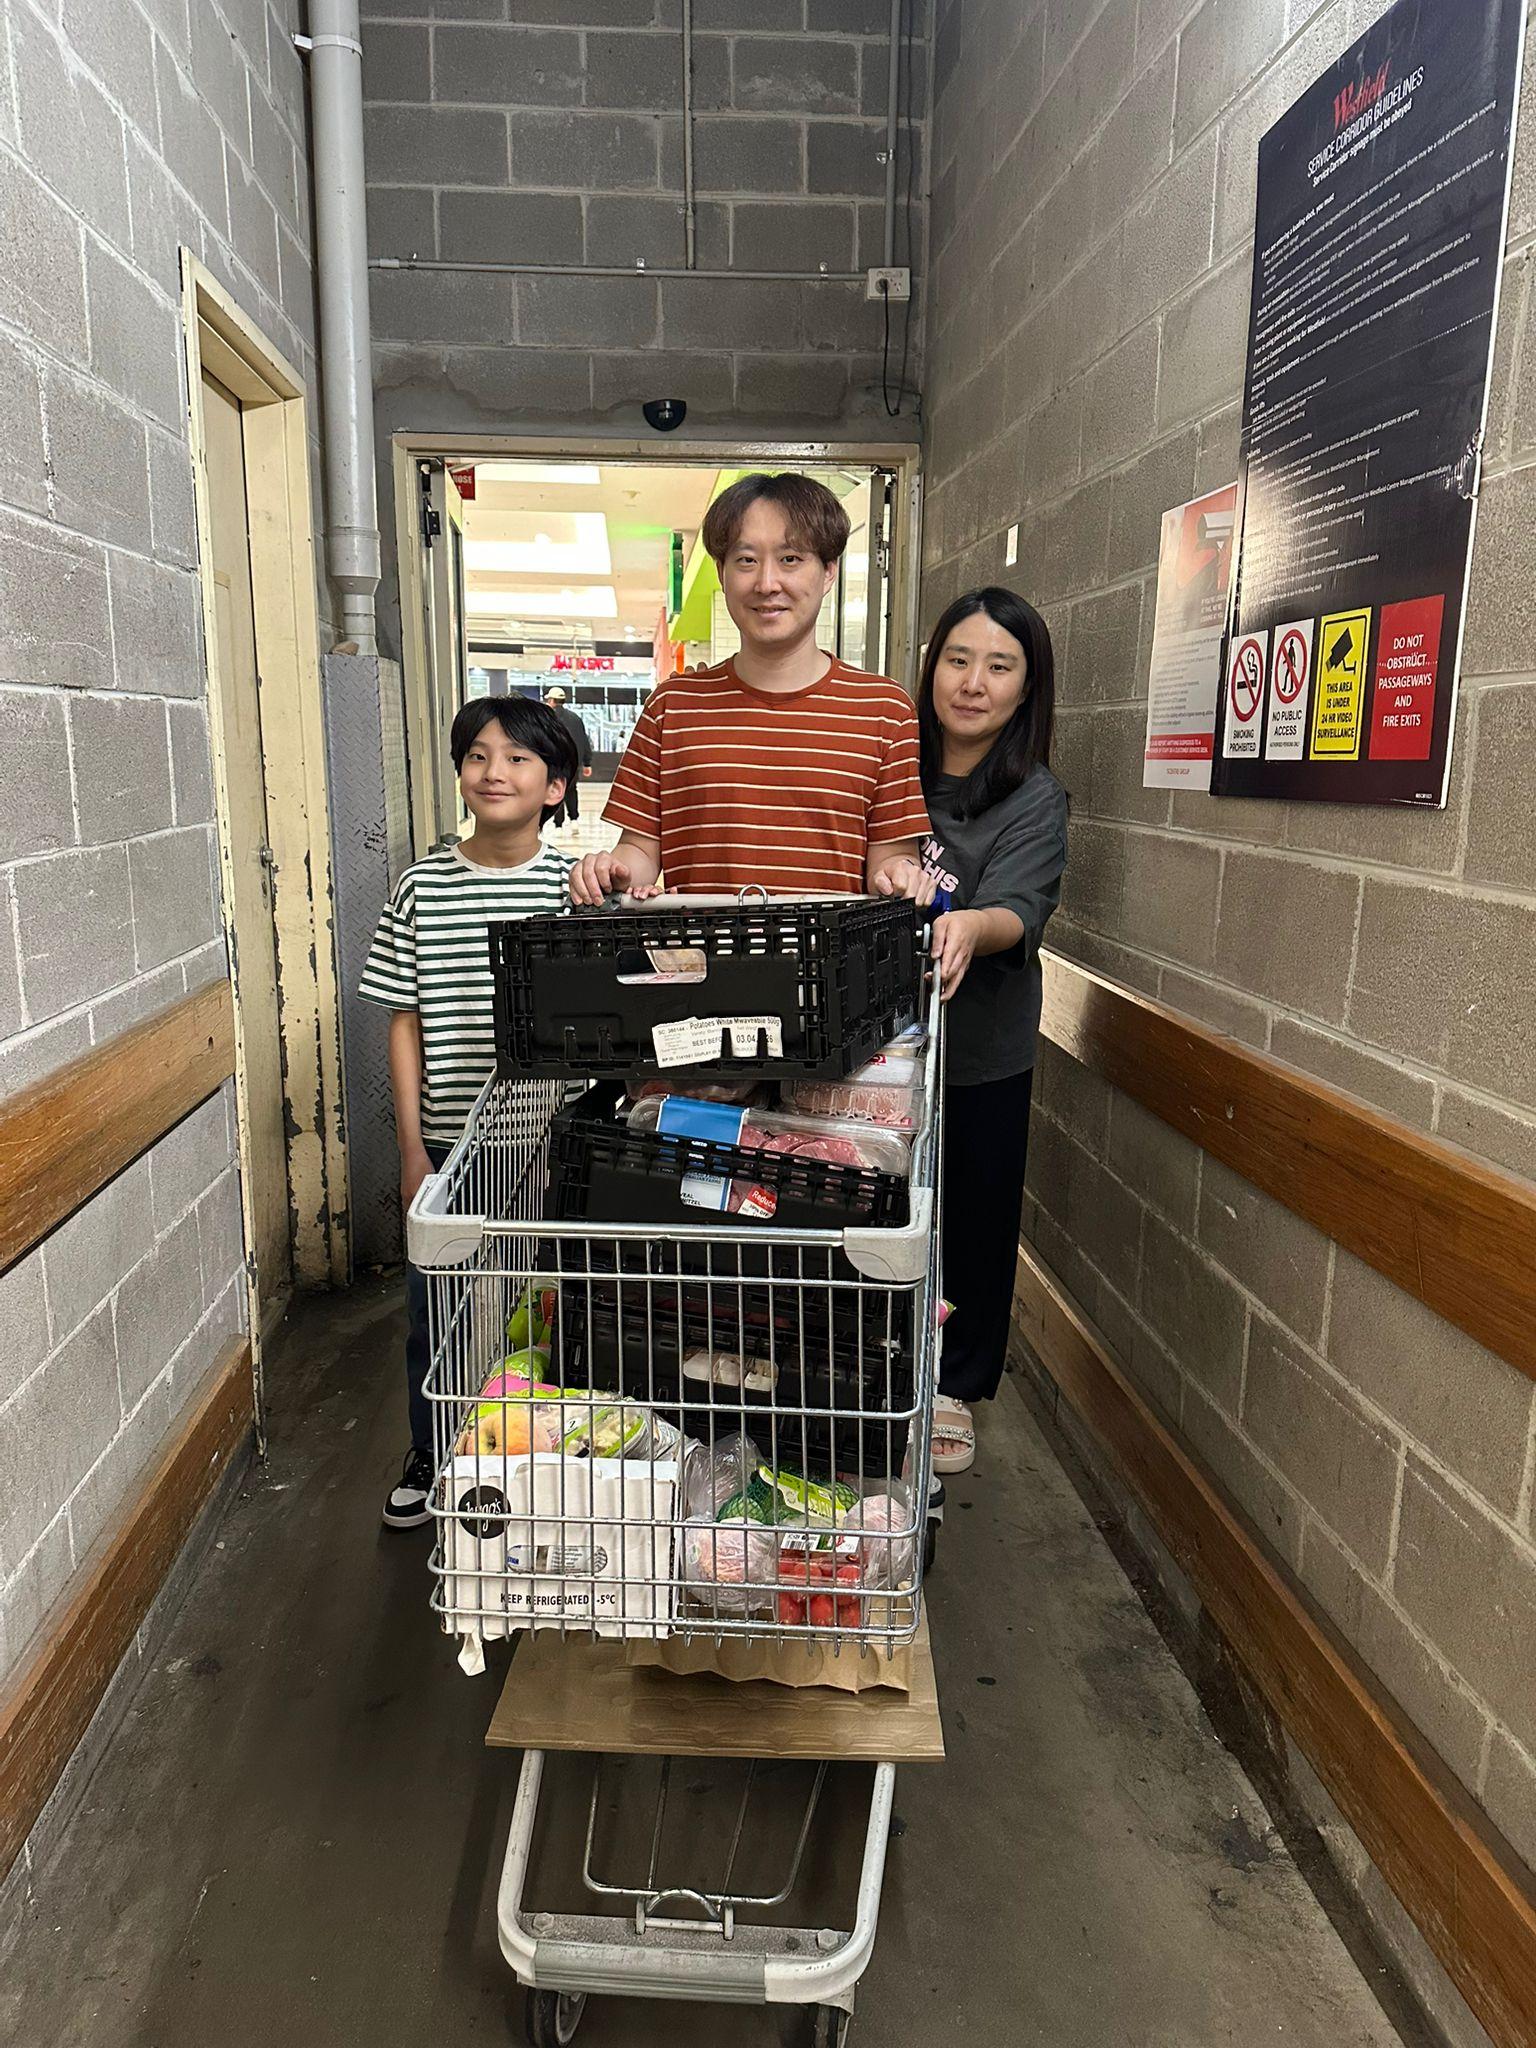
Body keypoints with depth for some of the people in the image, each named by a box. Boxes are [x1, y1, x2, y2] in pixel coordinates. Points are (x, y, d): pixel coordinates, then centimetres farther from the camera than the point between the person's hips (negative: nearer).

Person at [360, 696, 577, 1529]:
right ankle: (431, 1456, 36)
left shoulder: (573, 888, -4)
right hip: (447, 1145, 1)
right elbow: (406, 1024, 2)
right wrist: (412, 1149, 0)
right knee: (434, 1309, 12)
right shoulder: (424, 887, -1)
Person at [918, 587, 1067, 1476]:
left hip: (980, 1055, -2)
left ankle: (956, 1389, 29)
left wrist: (971, 926, -44)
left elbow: (1018, 910, -23)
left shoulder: (1034, 801, -6)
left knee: (971, 1219, 8)